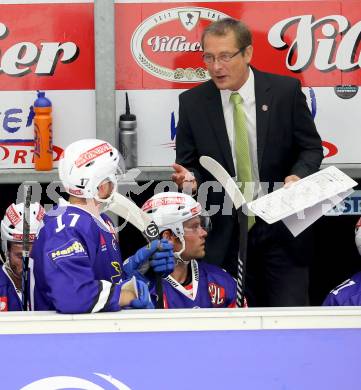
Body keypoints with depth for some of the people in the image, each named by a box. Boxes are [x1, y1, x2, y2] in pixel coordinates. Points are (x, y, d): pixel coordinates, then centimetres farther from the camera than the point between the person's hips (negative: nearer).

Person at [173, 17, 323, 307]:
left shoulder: (285, 91, -5)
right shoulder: (192, 102, -1)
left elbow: (311, 147, 3)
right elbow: (188, 162, 8)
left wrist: (298, 175, -16)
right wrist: (191, 178, -15)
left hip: (282, 227, -1)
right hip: (226, 231, 1)